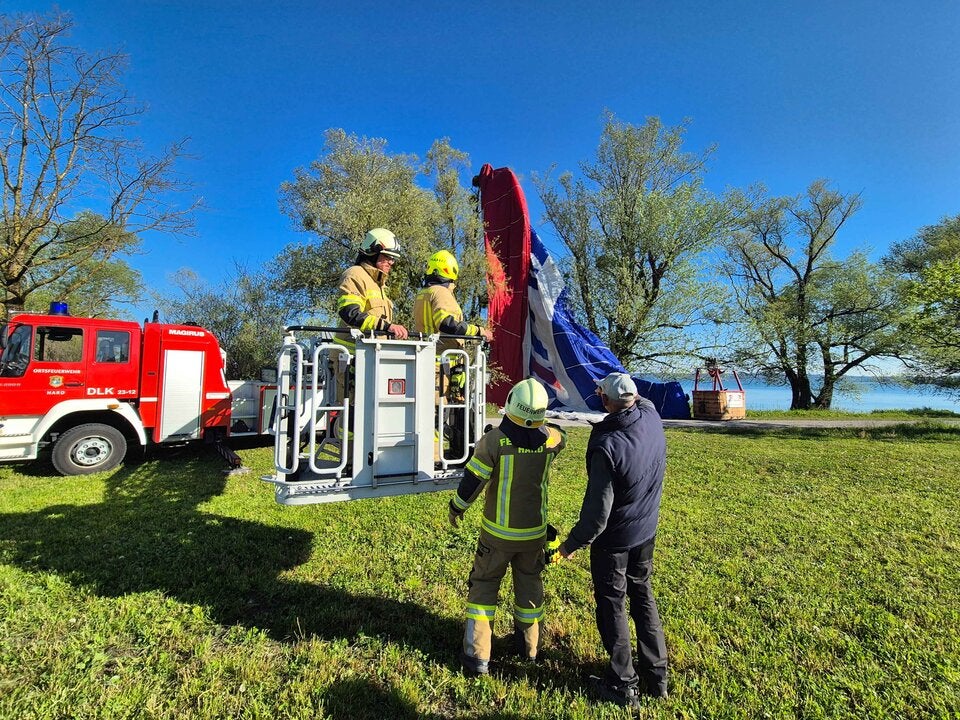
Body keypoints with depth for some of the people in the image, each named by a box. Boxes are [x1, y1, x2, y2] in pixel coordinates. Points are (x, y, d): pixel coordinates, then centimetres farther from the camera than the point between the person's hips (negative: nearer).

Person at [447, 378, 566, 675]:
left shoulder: (493, 440, -23)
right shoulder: (551, 439, -12)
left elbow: (472, 481, -18)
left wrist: (456, 509, -1)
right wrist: (538, 424, 20)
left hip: (498, 531, -3)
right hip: (535, 531, 3)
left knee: (484, 584, 14)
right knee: (530, 582, 23)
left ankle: (477, 656, 19)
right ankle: (529, 646, 38)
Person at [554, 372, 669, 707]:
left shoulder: (608, 446, -33)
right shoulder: (652, 418, -14)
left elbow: (597, 511, -27)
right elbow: (642, 401, 15)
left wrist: (571, 544, -14)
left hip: (613, 540, -7)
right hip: (647, 531, 7)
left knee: (612, 605, 13)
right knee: (643, 597, 24)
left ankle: (623, 684, 30)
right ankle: (656, 674, 39)